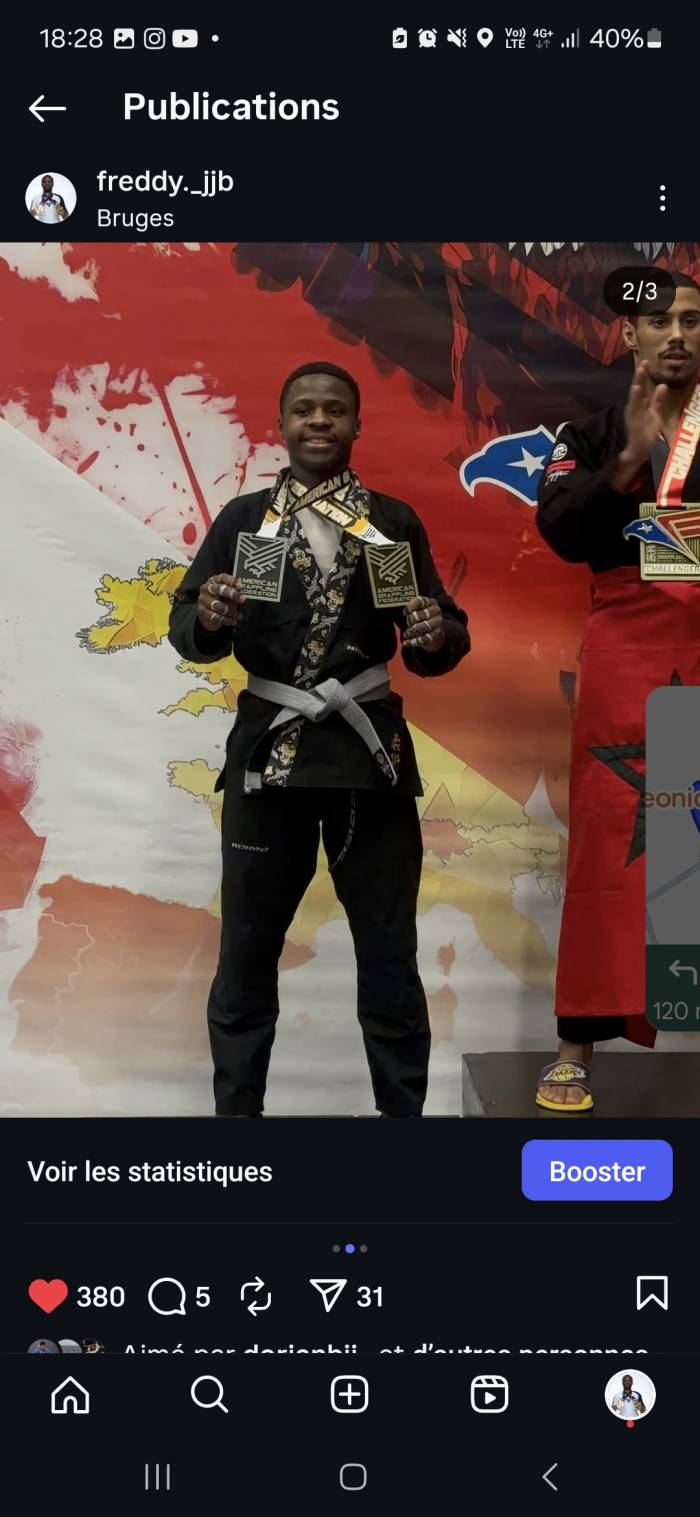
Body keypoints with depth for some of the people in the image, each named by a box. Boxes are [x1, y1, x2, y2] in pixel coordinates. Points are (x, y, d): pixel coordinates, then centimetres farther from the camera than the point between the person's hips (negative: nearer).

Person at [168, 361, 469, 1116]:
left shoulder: (395, 522, 6)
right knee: (246, 955, 8)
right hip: (267, 748, 0)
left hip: (370, 750, 0)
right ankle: (235, 1111, 24)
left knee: (390, 957, 9)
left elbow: (437, 635, 2)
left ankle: (404, 1111, 24)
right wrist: (207, 619, -23)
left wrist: (438, 637, -21)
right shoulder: (241, 519, 5)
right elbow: (187, 630, -1)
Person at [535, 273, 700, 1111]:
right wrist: (630, 456, -18)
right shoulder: (591, 437, 11)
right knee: (609, 840, -3)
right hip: (628, 649, -1)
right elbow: (563, 531, -6)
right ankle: (580, 1041, 2)